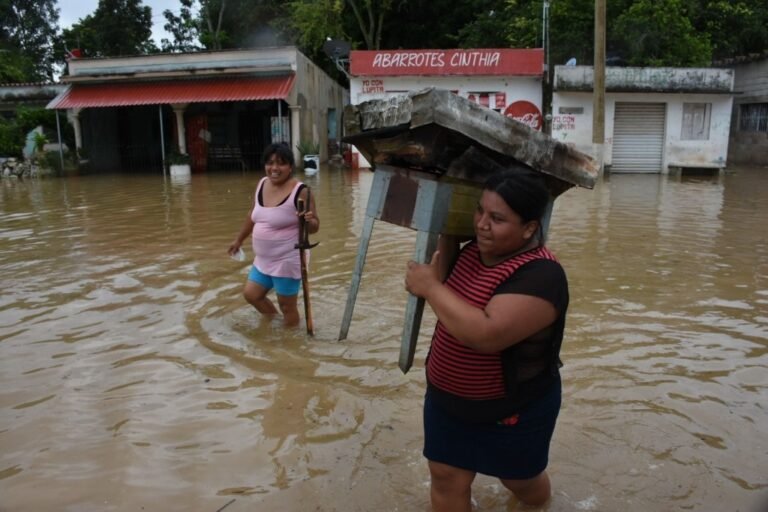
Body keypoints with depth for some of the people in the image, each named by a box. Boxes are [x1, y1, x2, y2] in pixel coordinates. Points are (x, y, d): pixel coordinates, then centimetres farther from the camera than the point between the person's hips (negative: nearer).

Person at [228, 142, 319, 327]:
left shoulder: (301, 192, -18)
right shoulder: (262, 184, 3)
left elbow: (314, 227, -14)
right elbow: (253, 215, 18)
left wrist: (308, 221, -36)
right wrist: (239, 239, 27)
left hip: (288, 261, -8)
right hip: (263, 260, 8)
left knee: (286, 306, 4)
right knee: (251, 294, 18)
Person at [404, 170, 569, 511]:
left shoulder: (540, 276, -30)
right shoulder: (474, 251, -4)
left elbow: (486, 335, -40)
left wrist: (431, 287, -30)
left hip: (513, 411, -5)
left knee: (520, 481, 23)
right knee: (446, 480, 14)